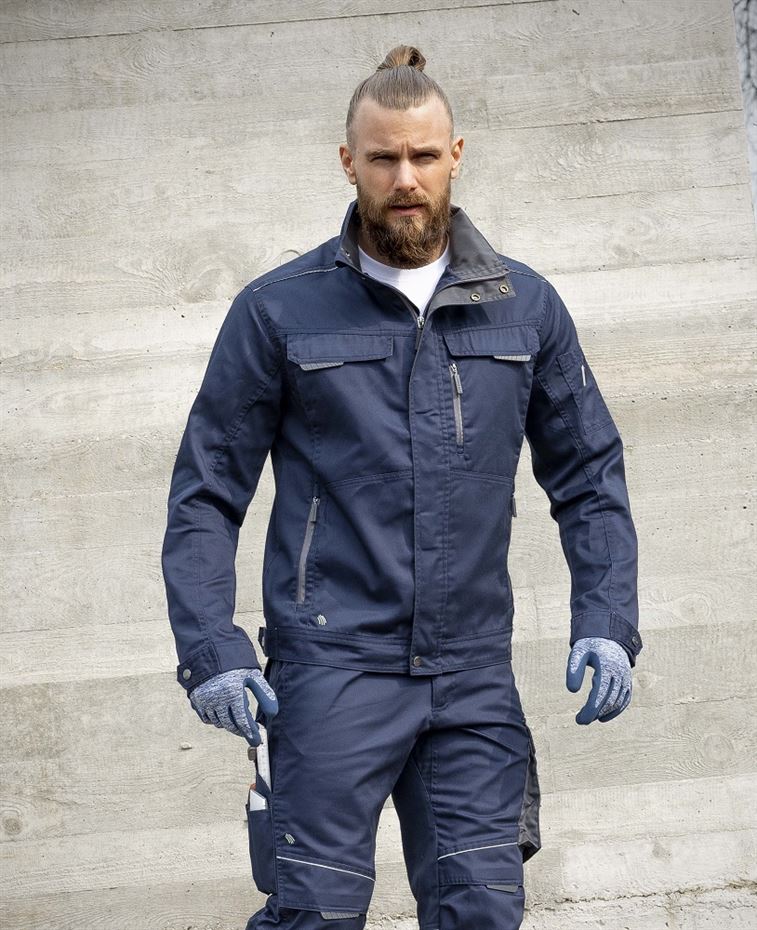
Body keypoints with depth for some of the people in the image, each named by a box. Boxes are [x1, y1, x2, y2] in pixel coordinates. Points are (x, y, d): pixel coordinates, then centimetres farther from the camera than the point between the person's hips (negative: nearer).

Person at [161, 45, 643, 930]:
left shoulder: (527, 307, 9)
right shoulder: (276, 310, 2)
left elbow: (589, 477, 13)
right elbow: (206, 493, 3)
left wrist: (608, 623, 0)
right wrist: (209, 649, -8)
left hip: (474, 675, 3)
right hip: (331, 666, -2)